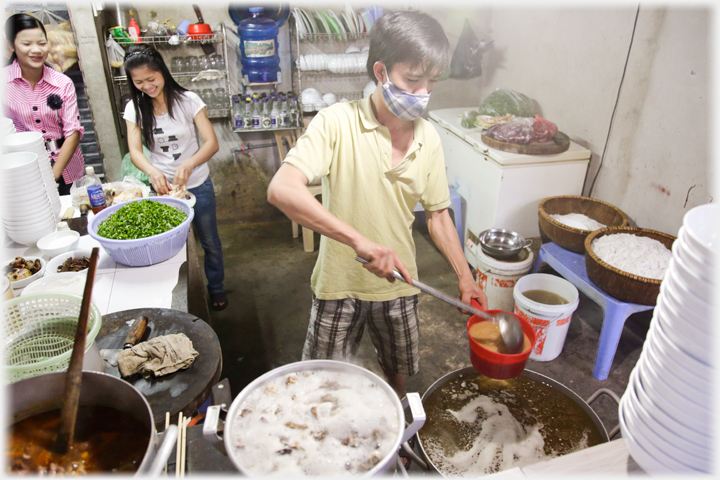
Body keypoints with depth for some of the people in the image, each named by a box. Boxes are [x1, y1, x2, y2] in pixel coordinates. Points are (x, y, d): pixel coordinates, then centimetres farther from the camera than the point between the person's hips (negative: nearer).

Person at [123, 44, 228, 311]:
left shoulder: (187, 100, -12)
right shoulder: (135, 108, -4)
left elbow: (212, 143, -19)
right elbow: (134, 151, -14)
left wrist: (188, 164, -39)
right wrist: (152, 172, -36)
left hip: (197, 185, -2)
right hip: (161, 186, 2)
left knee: (210, 242, 12)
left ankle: (216, 288, 35)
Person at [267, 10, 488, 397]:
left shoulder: (428, 139, -4)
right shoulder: (337, 123, -20)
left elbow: (437, 214, 6)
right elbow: (281, 190, -34)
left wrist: (464, 276, 2)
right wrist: (359, 239, -42)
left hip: (399, 284, 4)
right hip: (339, 283, -4)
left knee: (397, 371, 24)